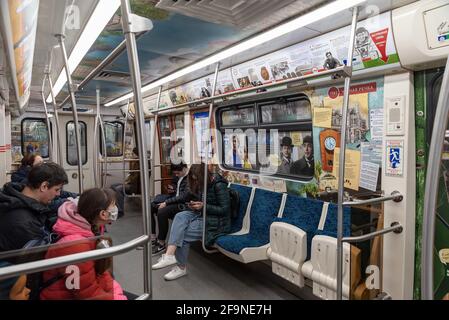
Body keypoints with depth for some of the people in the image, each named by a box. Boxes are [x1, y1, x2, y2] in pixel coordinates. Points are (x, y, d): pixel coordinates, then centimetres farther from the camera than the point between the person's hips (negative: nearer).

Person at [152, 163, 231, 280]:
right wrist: (195, 205, -3)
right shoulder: (204, 183, 7)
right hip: (203, 214, 8)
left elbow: (224, 209, -19)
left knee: (182, 234, -16)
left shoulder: (219, 185, -18)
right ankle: (170, 254, -29)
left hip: (217, 221, -8)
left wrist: (204, 206, -21)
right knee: (180, 216, -19)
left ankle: (181, 267, 2)